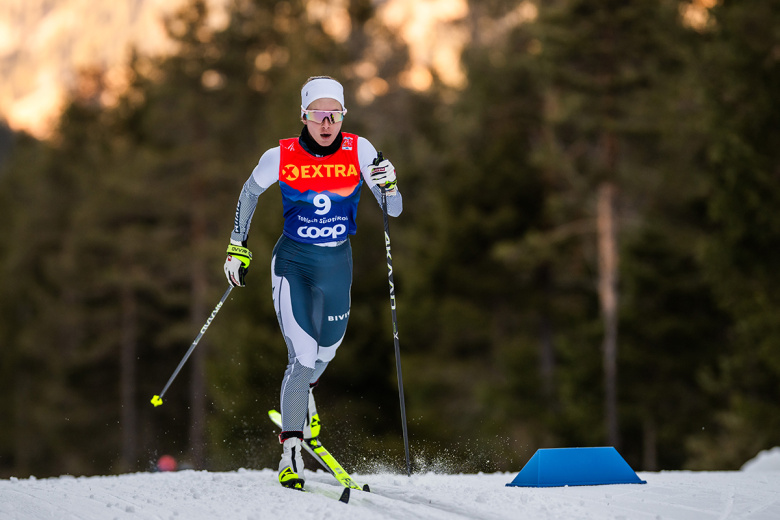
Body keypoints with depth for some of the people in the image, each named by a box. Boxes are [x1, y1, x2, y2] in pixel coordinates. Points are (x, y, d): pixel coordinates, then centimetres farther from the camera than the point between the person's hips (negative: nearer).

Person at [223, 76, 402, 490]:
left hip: (338, 264, 3)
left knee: (326, 351, 20)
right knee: (302, 357, -16)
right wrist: (237, 248, 6)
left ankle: (303, 392, 56)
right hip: (293, 262, -3)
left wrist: (388, 184, -32)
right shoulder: (280, 157, -14)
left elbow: (393, 211, -11)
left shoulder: (358, 151, -11)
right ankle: (290, 451, -6)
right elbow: (250, 192, 6)